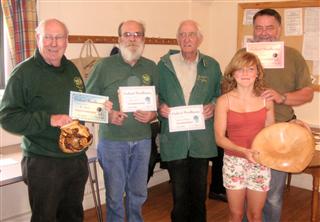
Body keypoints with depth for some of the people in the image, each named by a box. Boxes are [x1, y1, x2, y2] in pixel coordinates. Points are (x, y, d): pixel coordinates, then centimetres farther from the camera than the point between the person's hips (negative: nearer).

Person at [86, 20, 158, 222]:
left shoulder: (151, 67, 7)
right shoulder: (105, 65, -2)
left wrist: (153, 115, -8)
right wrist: (107, 114, -15)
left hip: (142, 139, 3)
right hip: (112, 139, -3)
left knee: (138, 192, 16)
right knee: (115, 193, 9)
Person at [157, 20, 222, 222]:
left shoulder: (212, 66, 5)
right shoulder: (164, 64, 3)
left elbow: (221, 94, 13)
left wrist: (214, 105, -7)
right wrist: (160, 106, -10)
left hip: (202, 141, 1)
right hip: (174, 141, -1)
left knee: (199, 191, 14)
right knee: (179, 193, 7)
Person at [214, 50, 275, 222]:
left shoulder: (266, 100, -1)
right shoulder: (224, 101, -8)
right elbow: (219, 138, -9)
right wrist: (243, 151, -23)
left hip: (260, 162, 2)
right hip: (234, 161, -1)